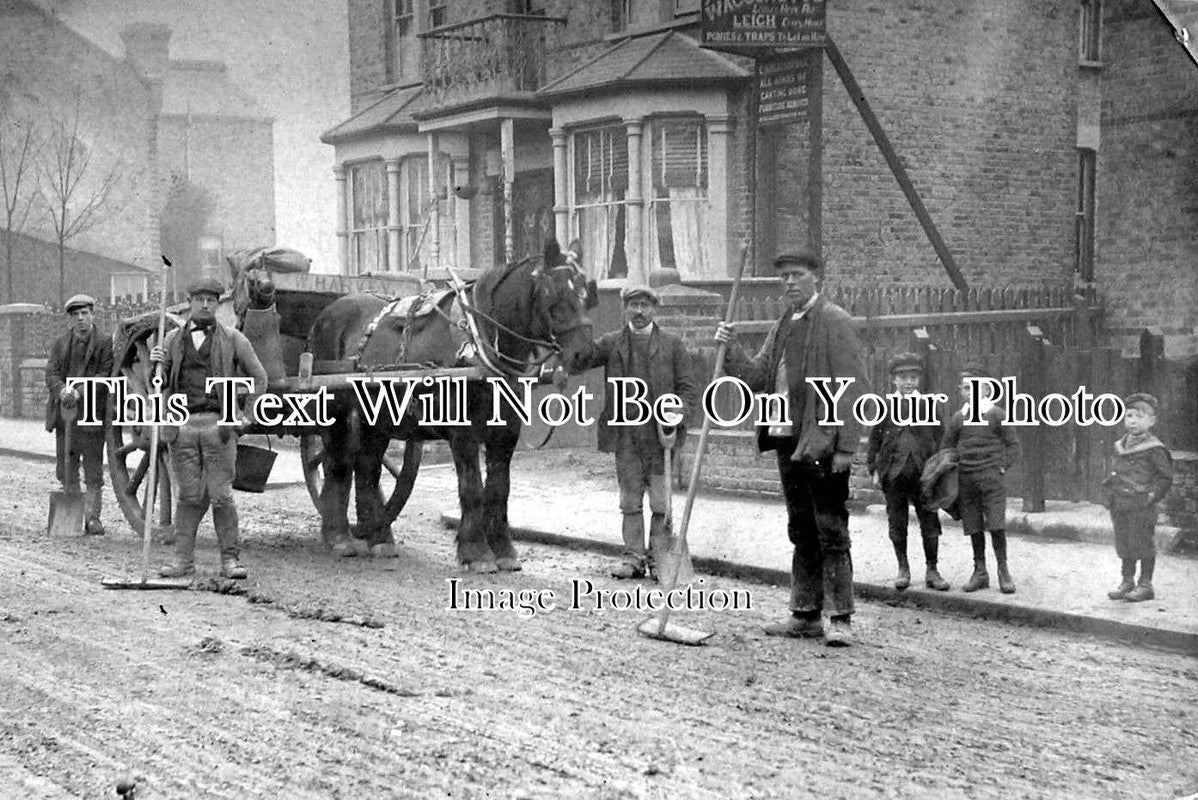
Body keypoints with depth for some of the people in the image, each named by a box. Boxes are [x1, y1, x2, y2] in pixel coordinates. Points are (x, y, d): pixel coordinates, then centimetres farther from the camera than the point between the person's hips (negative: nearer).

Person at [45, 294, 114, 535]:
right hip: (64, 415, 4)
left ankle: (92, 517, 2)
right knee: (66, 471, 7)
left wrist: (80, 392, -20)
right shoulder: (60, 344, 14)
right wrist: (62, 390, -18)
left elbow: (105, 375, -8)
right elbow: (51, 373, 3)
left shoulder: (105, 343, 2)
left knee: (93, 472, -3)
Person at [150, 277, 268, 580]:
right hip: (182, 425, 2)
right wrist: (156, 365, -9)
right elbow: (159, 385, 12)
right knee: (190, 495, 4)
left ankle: (230, 560, 4)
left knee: (221, 495, -3)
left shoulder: (232, 339, 6)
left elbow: (259, 378, 11)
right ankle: (183, 559, 8)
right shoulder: (173, 339, 12)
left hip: (218, 424, -2)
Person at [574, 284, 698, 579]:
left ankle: (660, 559, 8)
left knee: (662, 504, -1)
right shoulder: (611, 343, 9)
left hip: (661, 435, -1)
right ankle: (632, 558, 14)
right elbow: (577, 360, -3)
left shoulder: (672, 345, 5)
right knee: (630, 502, 7)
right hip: (625, 436, 2)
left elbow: (688, 388, 4)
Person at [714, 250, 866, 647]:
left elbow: (850, 387, -12)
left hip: (822, 443, -8)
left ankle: (840, 618, -1)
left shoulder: (835, 321, -7)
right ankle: (805, 614, 19)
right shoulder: (784, 326, 17)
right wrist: (731, 349, -2)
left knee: (831, 532, -5)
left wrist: (845, 446, -18)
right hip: (788, 440, 8)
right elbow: (756, 377, 17)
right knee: (801, 534, 12)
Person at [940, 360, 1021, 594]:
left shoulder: (996, 414, 0)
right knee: (973, 526, 6)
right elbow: (946, 446, 18)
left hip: (992, 477, -3)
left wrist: (1002, 467, -4)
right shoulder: (958, 418, 8)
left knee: (996, 524, -8)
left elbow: (1013, 445, 4)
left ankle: (1003, 570, 2)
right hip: (966, 478, 3)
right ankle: (980, 572, 15)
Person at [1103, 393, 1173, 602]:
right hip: (1120, 505, 7)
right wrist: (1110, 484, 9)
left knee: (1143, 544, 0)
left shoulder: (1154, 449, -10)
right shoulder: (1120, 446, 11)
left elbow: (1165, 477, -7)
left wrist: (1152, 495, -15)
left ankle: (1145, 584, 10)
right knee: (1124, 544, 13)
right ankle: (1127, 582, 24)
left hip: (1142, 507, -7)